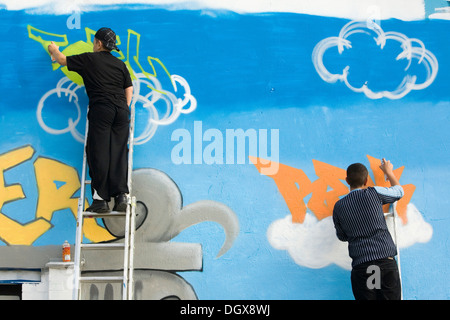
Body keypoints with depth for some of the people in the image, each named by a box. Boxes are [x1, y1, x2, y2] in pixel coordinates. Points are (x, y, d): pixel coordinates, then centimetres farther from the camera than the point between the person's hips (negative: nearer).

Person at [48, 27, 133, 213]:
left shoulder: (89, 59, 9)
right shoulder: (120, 64, 20)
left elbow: (63, 60, 19)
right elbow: (129, 89, 15)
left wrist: (54, 50, 38)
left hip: (101, 108, -4)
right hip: (121, 110, 4)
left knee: (99, 153, -6)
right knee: (119, 153, 0)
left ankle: (100, 199, -11)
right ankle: (121, 196, -10)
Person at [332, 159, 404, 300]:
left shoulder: (339, 207, 6)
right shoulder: (374, 193, -1)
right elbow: (399, 191, 21)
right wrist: (388, 171, 37)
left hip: (361, 267, 1)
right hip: (386, 261, -1)